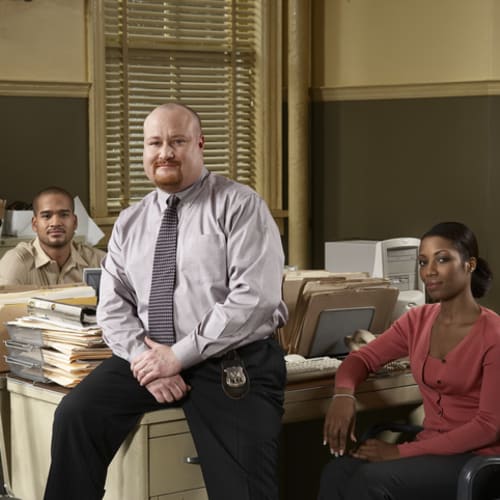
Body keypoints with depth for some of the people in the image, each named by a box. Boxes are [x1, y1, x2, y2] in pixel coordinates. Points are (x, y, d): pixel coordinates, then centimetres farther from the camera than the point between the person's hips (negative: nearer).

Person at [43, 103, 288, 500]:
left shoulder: (239, 205, -5)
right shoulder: (129, 223, 12)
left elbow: (254, 297, -15)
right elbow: (114, 306, 7)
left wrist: (179, 355, -17)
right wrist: (144, 359, -13)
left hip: (235, 364, -4)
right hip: (150, 357, 4)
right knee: (76, 415, -16)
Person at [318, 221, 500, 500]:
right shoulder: (418, 321, 7)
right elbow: (363, 358, 13)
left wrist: (401, 451, -18)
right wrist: (344, 394, -13)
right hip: (431, 450, 6)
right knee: (338, 473, -24)